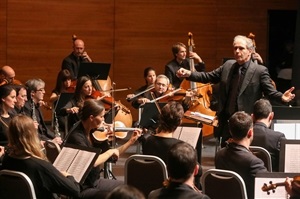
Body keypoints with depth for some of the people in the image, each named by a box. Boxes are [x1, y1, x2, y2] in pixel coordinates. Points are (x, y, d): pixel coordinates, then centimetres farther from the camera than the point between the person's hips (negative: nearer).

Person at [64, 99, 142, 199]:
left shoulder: (92, 132, 4)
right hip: (82, 189, -9)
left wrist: (131, 141, 8)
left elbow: (109, 156, 13)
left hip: (94, 182, 9)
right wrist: (110, 151, -20)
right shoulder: (76, 137, -23)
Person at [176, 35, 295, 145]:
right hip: (227, 121, 5)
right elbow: (208, 77, 12)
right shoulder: (228, 66, 8)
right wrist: (189, 74, 1)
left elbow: (270, 91, -10)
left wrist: (282, 97, -31)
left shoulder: (260, 71, -7)